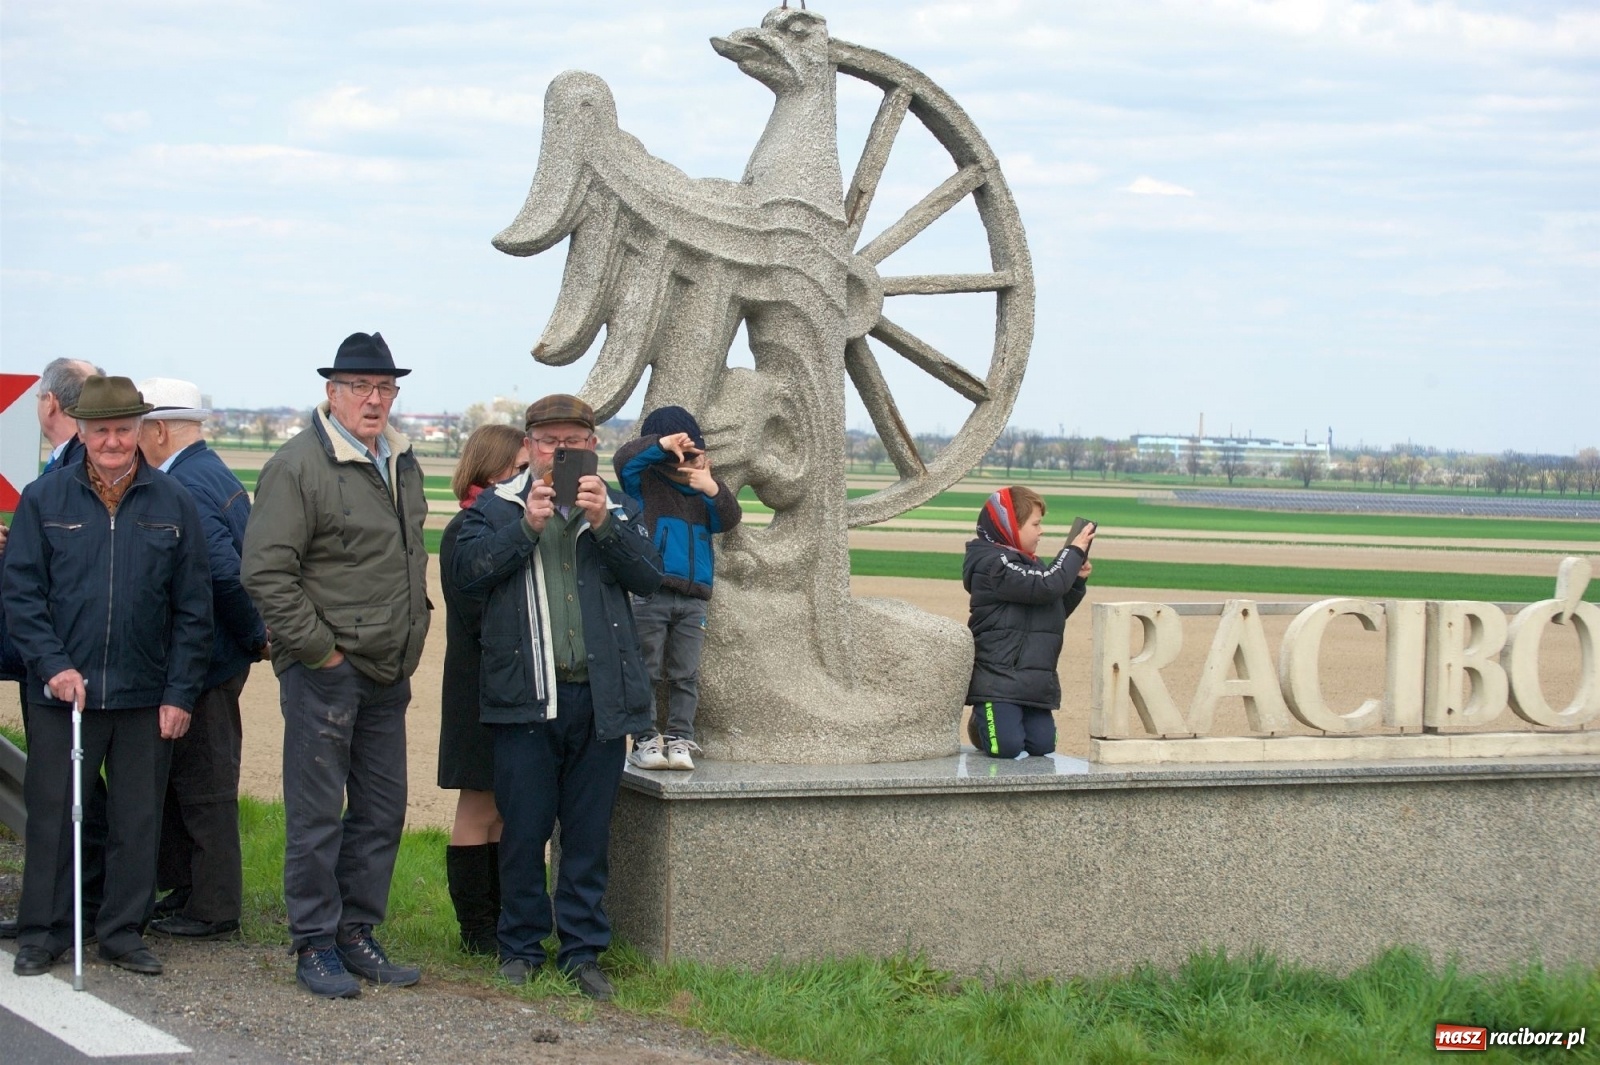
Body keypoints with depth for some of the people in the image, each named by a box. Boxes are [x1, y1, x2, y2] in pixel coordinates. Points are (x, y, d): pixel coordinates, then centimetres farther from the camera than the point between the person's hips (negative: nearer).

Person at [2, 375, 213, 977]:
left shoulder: (173, 504, 4)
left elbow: (193, 609, 5)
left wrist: (180, 693, 0)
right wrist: (52, 665, -11)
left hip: (145, 698, 1)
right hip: (63, 692, -1)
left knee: (137, 820, 7)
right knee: (52, 815, 3)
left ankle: (123, 932, 18)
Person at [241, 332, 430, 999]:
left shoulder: (402, 462, 12)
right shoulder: (298, 466, -12)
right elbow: (265, 571, -16)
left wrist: (409, 648, 16)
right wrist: (319, 649, -15)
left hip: (387, 671, 7)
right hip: (325, 670, -7)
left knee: (381, 813, 11)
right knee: (317, 815, -1)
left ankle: (356, 934, 21)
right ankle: (314, 946, 8)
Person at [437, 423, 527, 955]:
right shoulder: (465, 531, -12)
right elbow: (477, 613, -17)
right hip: (482, 687, -8)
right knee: (481, 807, 0)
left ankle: (502, 922, 18)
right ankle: (476, 927, 7)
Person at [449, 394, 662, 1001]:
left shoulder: (618, 509, 14)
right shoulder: (496, 509, 8)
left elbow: (649, 577, -1)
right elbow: (466, 573, -7)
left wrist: (603, 523, -12)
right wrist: (527, 527, -13)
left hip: (600, 696, 2)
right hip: (527, 698, -2)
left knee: (589, 833, 6)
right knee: (523, 830, 3)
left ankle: (582, 950, 14)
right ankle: (521, 946, 15)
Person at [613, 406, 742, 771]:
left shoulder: (705, 494, 15)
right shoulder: (645, 484, 3)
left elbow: (730, 518, 1)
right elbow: (623, 460, -14)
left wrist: (714, 490, -16)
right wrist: (663, 444, -22)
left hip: (692, 600, 4)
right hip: (650, 596, -4)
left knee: (685, 675, 5)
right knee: (646, 672, -1)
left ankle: (680, 738, 9)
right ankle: (645, 740, 3)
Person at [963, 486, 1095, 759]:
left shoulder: (1029, 564, 17)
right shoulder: (994, 564, -14)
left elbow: (1056, 612, 25)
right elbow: (1047, 586, -24)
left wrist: (1077, 581, 10)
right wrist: (1075, 551, -10)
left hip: (1034, 683, 8)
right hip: (998, 682, -8)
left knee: (1042, 746, -1)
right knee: (1007, 748, -16)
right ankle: (982, 724, 18)